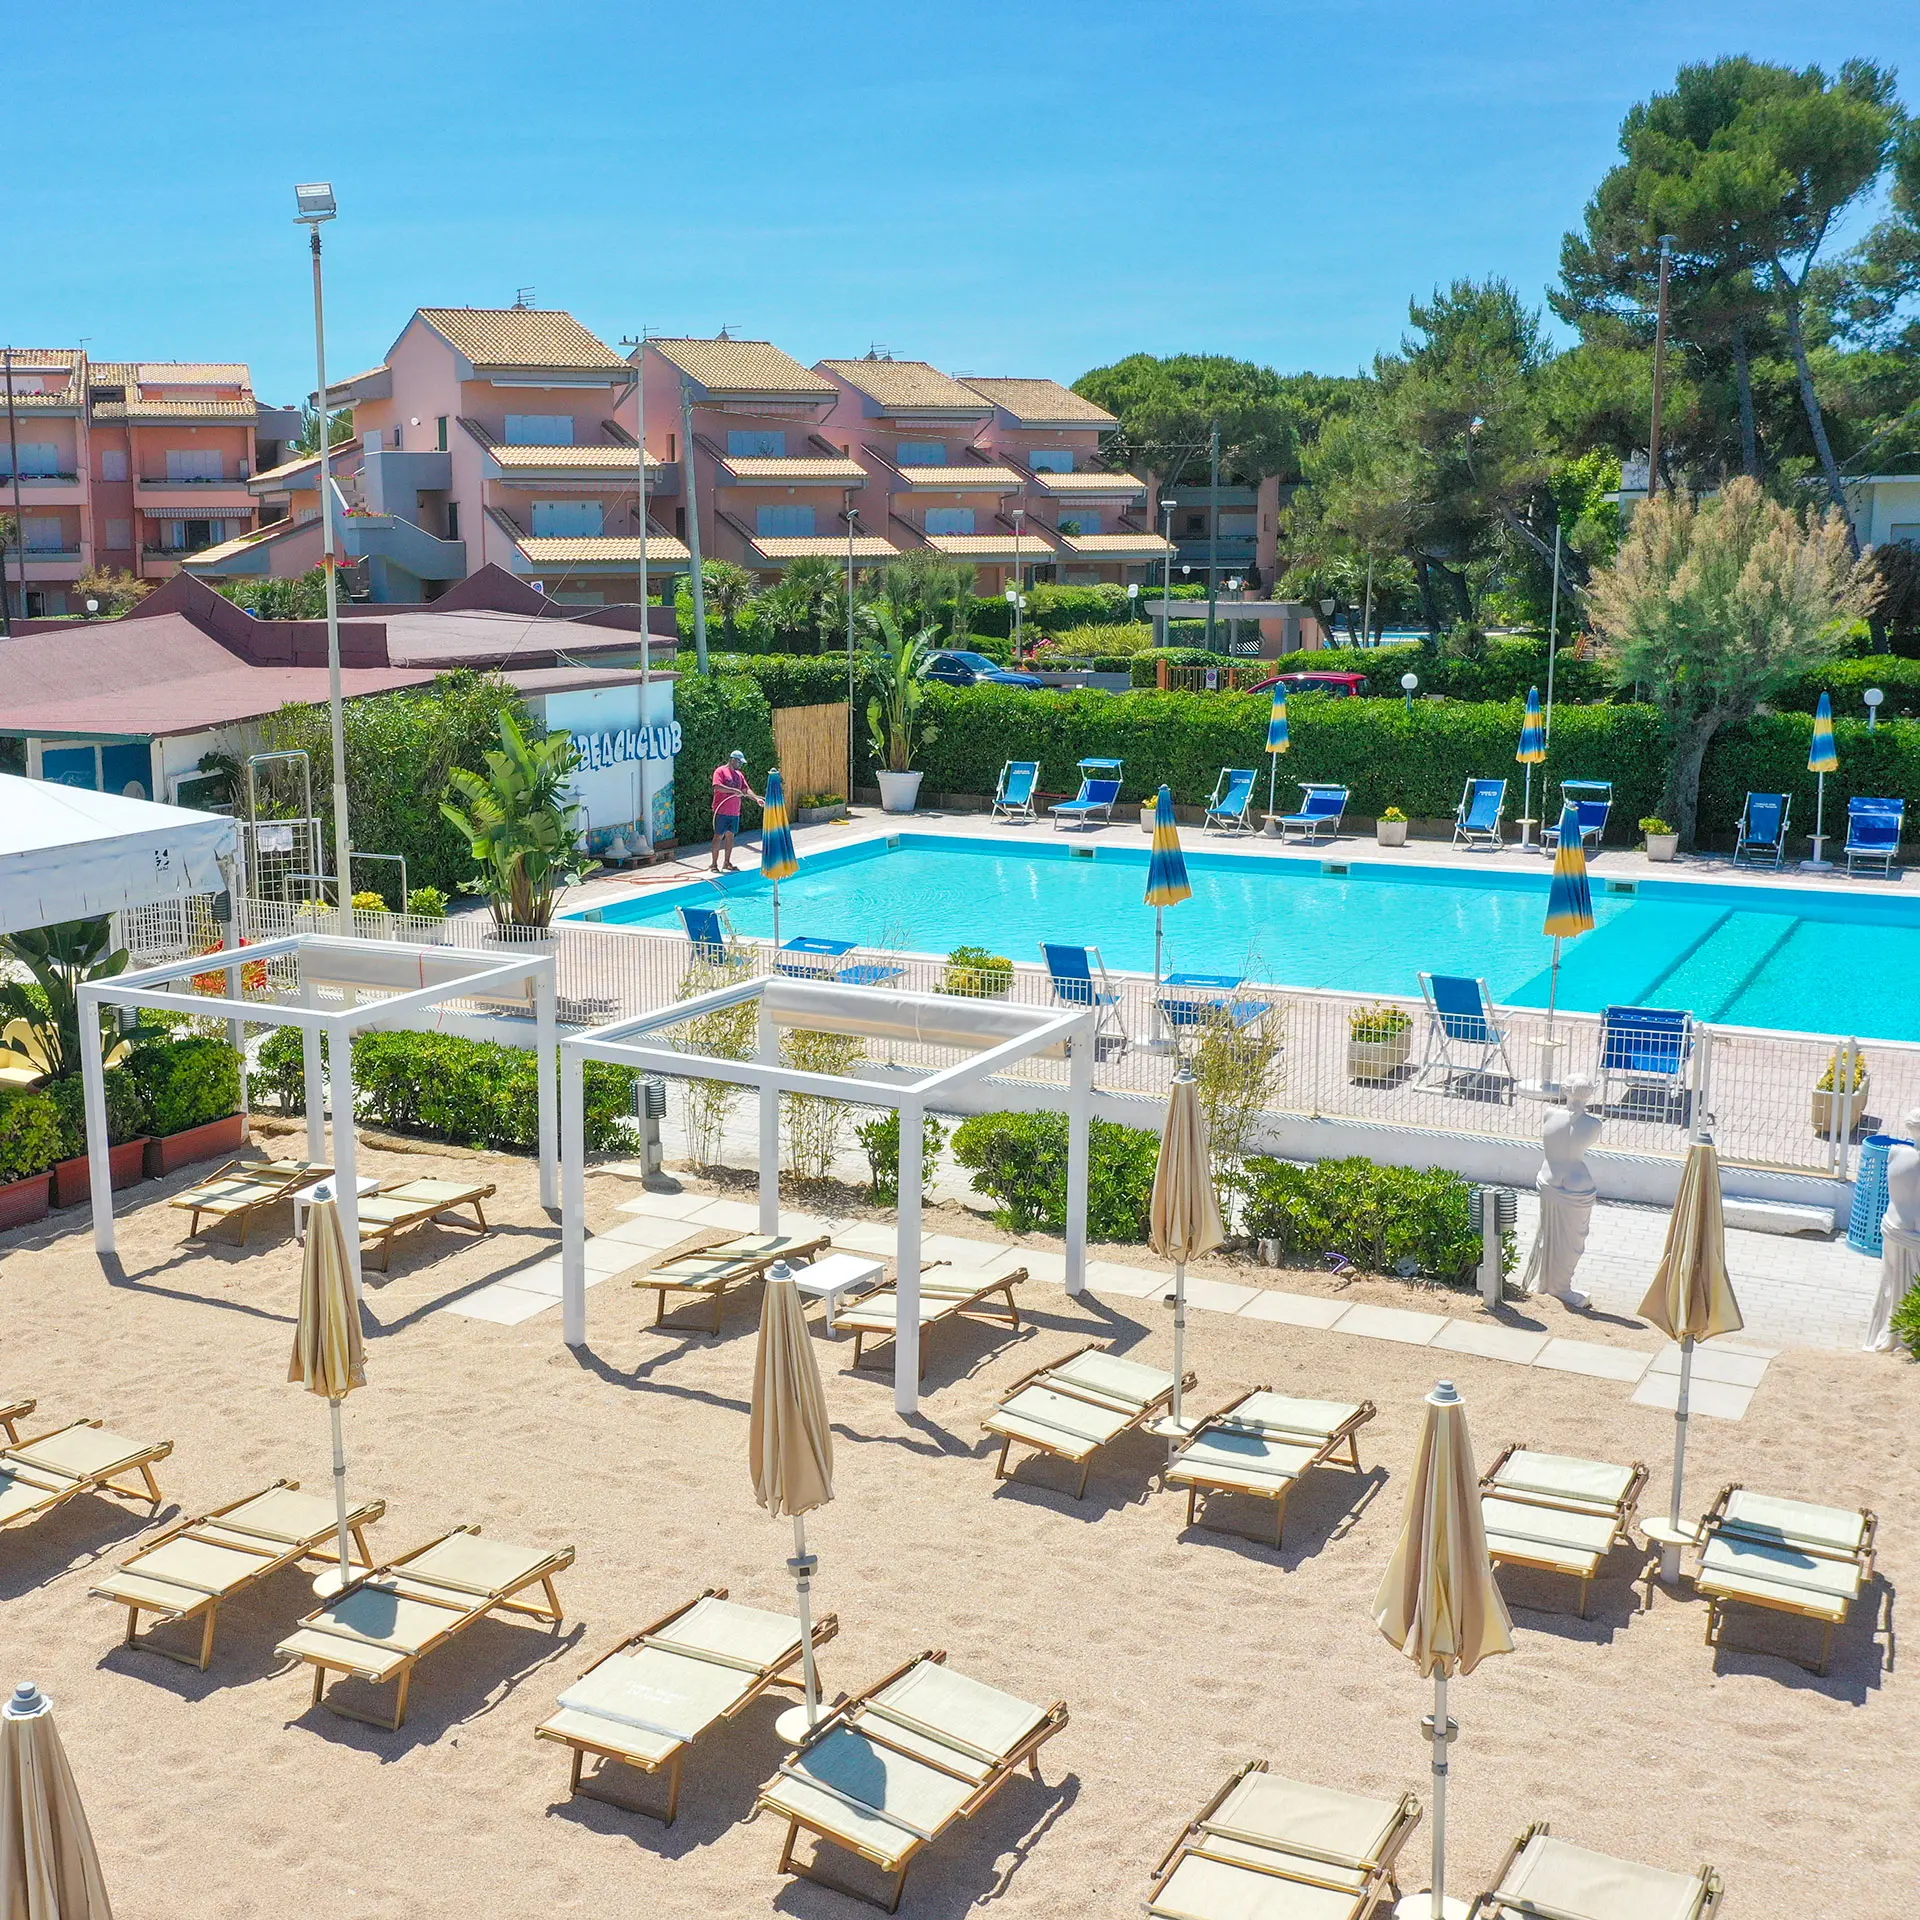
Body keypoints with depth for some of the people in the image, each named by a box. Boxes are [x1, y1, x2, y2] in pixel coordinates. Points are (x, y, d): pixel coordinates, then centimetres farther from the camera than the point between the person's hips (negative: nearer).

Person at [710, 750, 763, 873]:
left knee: (730, 835, 9)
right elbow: (717, 786, -21)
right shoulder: (720, 771, -7)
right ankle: (714, 864, 1)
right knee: (719, 836, -3)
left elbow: (746, 789, 10)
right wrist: (734, 790, -24)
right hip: (722, 811, -7)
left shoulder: (739, 774, 15)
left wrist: (756, 799, -6)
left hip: (734, 812, 7)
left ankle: (727, 863, 16)